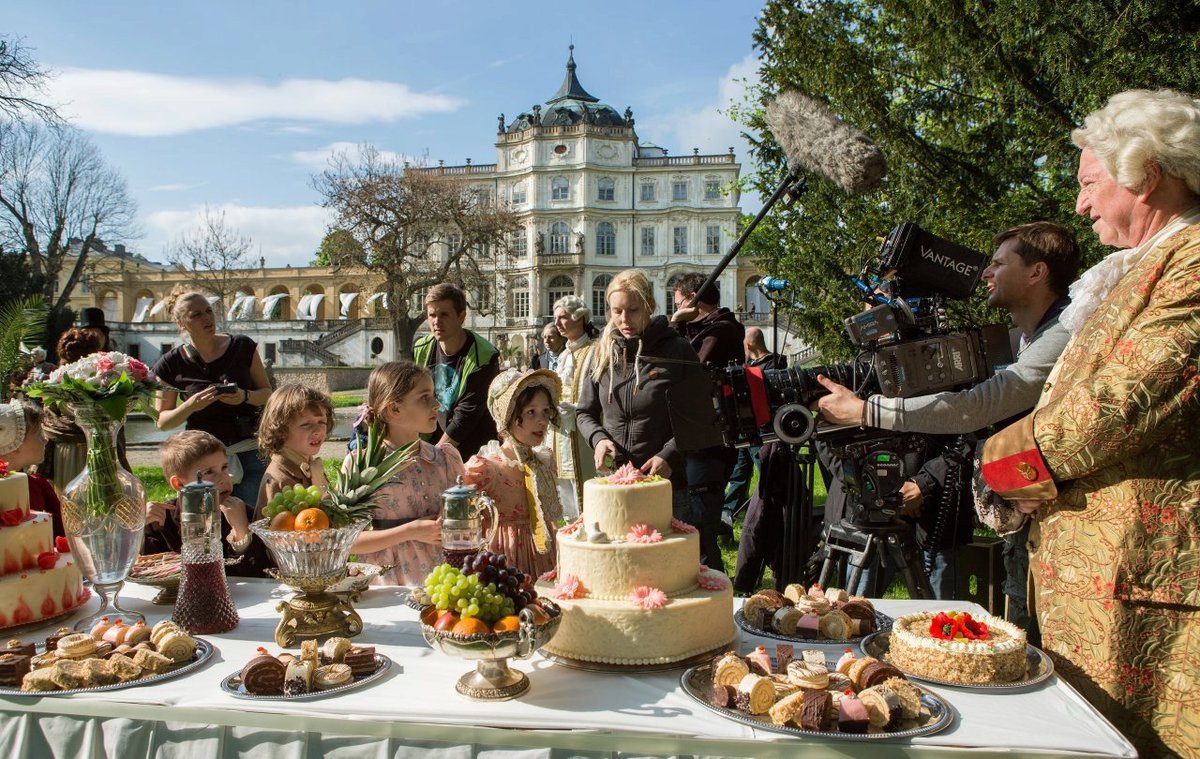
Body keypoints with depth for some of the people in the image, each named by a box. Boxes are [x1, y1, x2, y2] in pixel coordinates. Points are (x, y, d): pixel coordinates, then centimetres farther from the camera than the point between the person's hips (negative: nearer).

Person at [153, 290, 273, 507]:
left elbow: (267, 393, 8)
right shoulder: (171, 364, 1)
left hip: (249, 453, 0)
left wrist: (245, 397, -13)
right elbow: (162, 421, 5)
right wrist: (191, 405, -14)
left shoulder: (242, 346, 1)